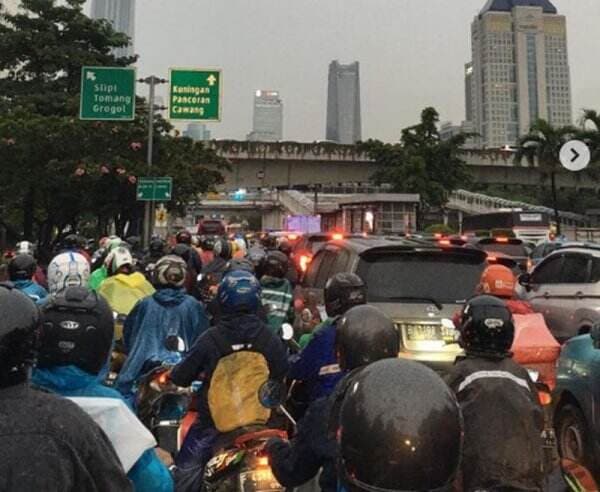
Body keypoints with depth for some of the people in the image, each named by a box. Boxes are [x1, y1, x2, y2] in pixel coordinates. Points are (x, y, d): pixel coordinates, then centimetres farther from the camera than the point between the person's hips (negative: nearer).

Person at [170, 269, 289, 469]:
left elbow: (180, 378, -7)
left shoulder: (210, 339, -15)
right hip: (260, 422, 2)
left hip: (213, 421, -2)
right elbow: (283, 378, 1)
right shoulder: (270, 340, -9)